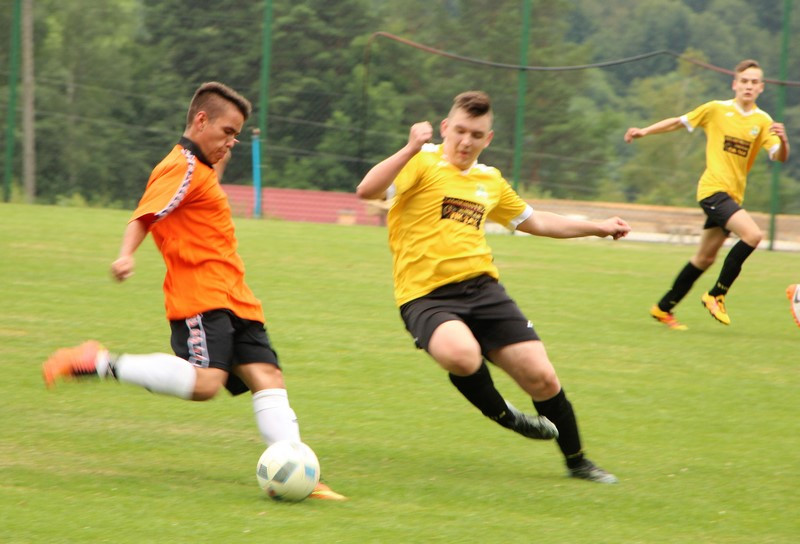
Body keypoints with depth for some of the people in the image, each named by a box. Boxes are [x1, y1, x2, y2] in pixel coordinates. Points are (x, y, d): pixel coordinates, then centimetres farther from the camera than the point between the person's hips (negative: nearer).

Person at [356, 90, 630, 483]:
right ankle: (502, 414, -5)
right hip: (425, 296, -5)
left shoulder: (491, 181, 17)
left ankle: (577, 462, 19)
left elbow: (535, 222, 35)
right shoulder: (423, 163, -3)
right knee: (461, 355, -37)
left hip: (481, 287, 5)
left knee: (542, 378, -5)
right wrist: (411, 149, -31)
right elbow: (367, 191, -21)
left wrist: (597, 228, 34)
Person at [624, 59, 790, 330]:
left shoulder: (763, 121, 4)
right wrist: (645, 131, 2)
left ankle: (664, 308, 26)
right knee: (752, 234, -24)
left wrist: (783, 141, -28)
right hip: (713, 188, -5)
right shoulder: (716, 110, -3)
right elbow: (679, 122, 8)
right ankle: (716, 295, -11)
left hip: (733, 194, 5)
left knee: (705, 259, 12)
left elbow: (779, 156, -6)